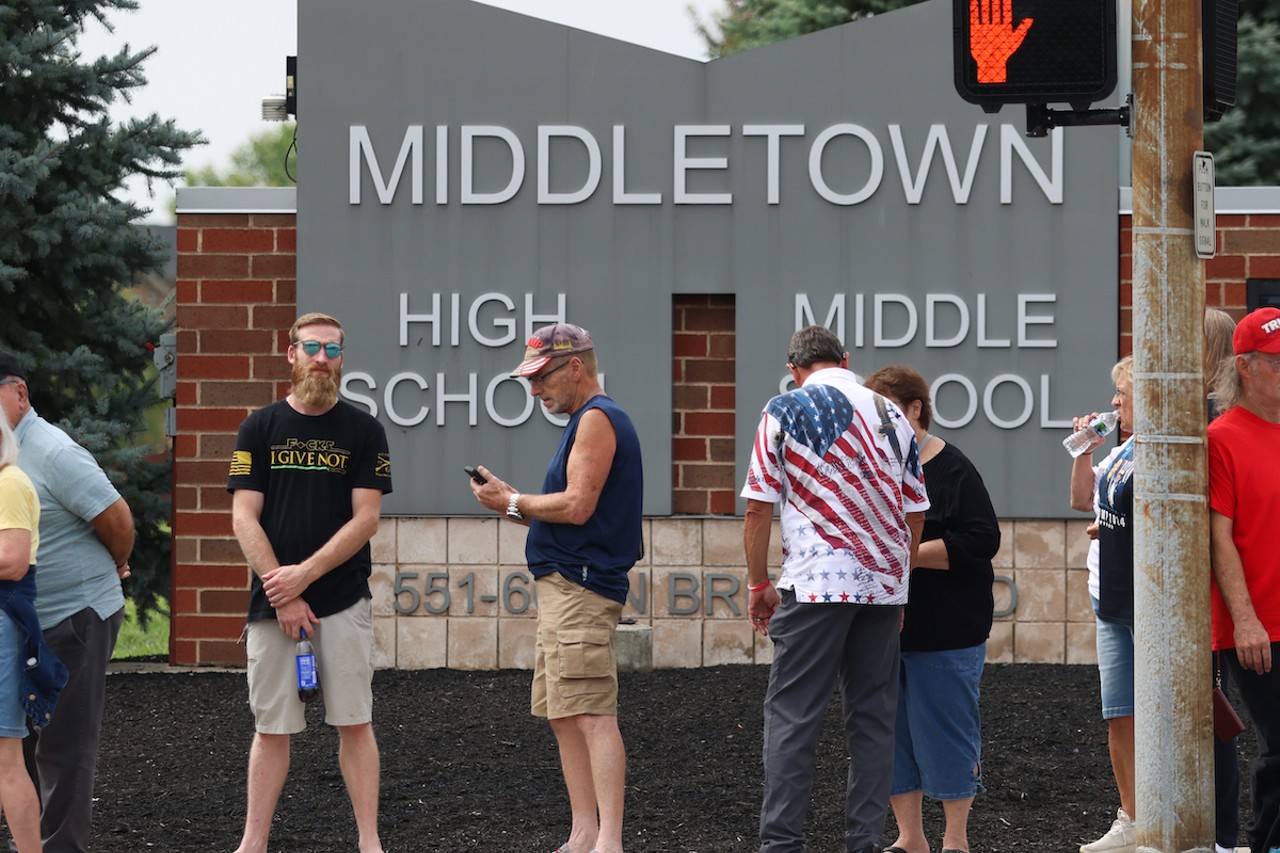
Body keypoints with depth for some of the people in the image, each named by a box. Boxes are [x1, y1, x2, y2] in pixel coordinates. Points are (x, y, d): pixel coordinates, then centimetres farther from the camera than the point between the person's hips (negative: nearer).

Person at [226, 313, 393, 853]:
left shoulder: (363, 431, 5)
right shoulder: (260, 428, 8)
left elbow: (365, 519, -2)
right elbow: (244, 518, 2)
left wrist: (305, 574, -11)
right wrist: (282, 592, -8)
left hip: (343, 600, -1)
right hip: (272, 601, 1)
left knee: (354, 722, -2)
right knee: (271, 726, 3)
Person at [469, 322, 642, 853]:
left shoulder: (597, 419, -10)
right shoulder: (590, 420, 22)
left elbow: (577, 506, -19)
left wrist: (514, 503, -6)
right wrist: (515, 504, 11)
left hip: (579, 585, -11)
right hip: (566, 586, 11)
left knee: (591, 716, -16)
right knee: (563, 716, 11)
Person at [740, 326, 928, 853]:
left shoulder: (786, 410, 0)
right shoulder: (891, 415, 12)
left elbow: (759, 507, -2)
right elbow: (916, 513, 15)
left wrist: (758, 583, 7)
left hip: (815, 585, -4)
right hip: (885, 585, 4)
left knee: (792, 714, -3)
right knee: (873, 716, 8)